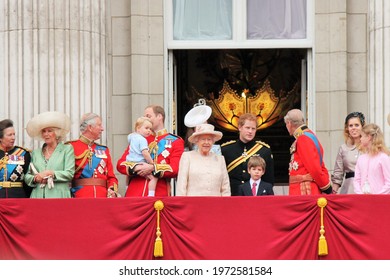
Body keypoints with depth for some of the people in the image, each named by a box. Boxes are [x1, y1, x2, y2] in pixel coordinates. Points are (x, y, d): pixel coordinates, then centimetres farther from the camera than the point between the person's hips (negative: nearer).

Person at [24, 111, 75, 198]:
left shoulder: (67, 149, 9)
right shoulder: (36, 152, 19)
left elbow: (69, 174, -1)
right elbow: (27, 176, 17)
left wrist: (51, 173, -10)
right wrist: (35, 179, -4)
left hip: (58, 196, -3)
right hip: (37, 196, 3)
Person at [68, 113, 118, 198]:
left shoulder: (104, 150, 19)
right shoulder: (71, 147, 3)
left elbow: (111, 177, 16)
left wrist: (112, 190, -3)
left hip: (103, 197, 4)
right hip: (80, 197, -4)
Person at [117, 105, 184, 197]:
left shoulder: (175, 141, 9)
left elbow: (175, 168, -4)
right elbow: (120, 164, 10)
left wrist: (153, 168, -16)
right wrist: (135, 168, -10)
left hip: (159, 195, -2)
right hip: (134, 194, 2)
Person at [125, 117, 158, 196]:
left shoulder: (131, 136, 11)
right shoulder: (142, 140, -16)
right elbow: (145, 153, -23)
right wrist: (152, 163, -13)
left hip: (130, 163, 9)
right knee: (154, 177, -14)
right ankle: (151, 195, -26)